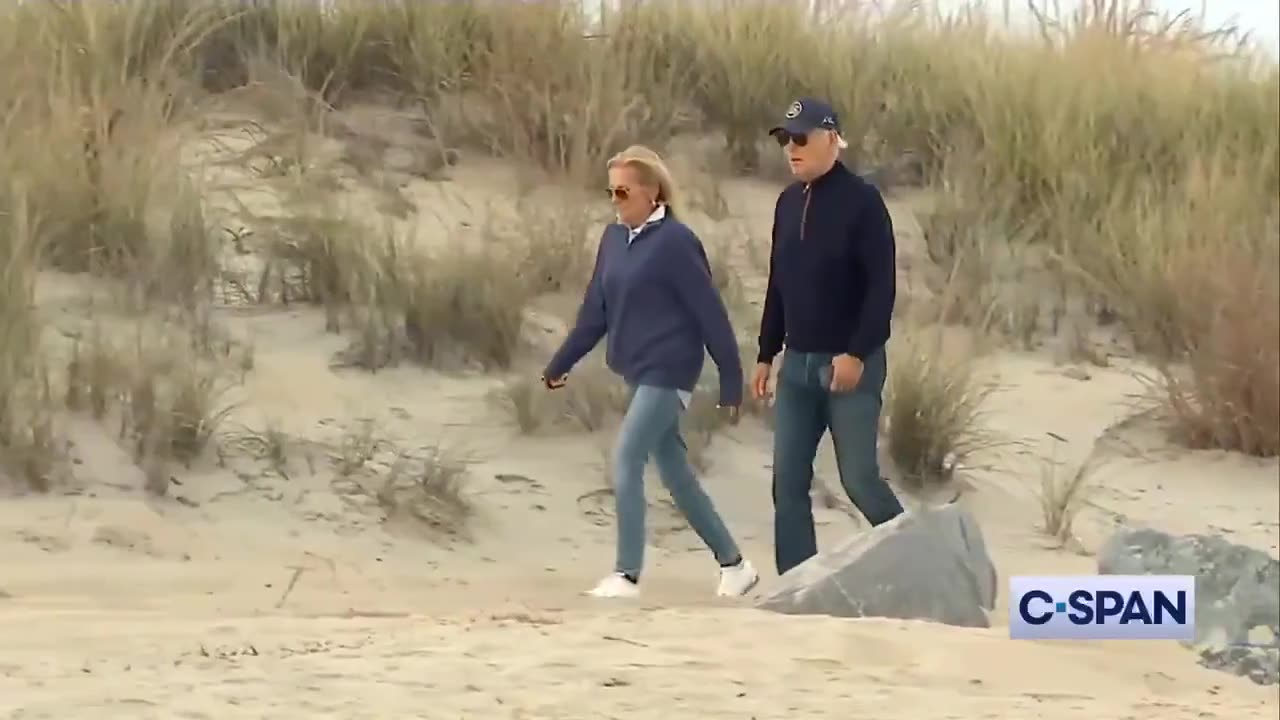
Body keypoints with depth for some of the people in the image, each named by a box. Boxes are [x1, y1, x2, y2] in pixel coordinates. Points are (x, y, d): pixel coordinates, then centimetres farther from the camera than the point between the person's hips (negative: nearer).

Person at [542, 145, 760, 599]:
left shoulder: (675, 242, -14)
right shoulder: (614, 239, 7)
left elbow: (710, 315, -13)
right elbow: (595, 311, 15)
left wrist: (731, 383, -12)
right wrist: (560, 365, 15)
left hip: (668, 372, -8)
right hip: (640, 372, 8)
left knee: (626, 461, -15)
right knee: (674, 471, 12)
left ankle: (627, 576, -13)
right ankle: (734, 565, 24)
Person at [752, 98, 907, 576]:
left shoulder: (861, 201, -10)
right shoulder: (788, 203, 12)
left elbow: (882, 285, -15)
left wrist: (857, 352, -21)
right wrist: (766, 355, 14)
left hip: (850, 363, -7)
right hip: (797, 363, 7)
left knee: (859, 478, -5)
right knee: (788, 481, 2)